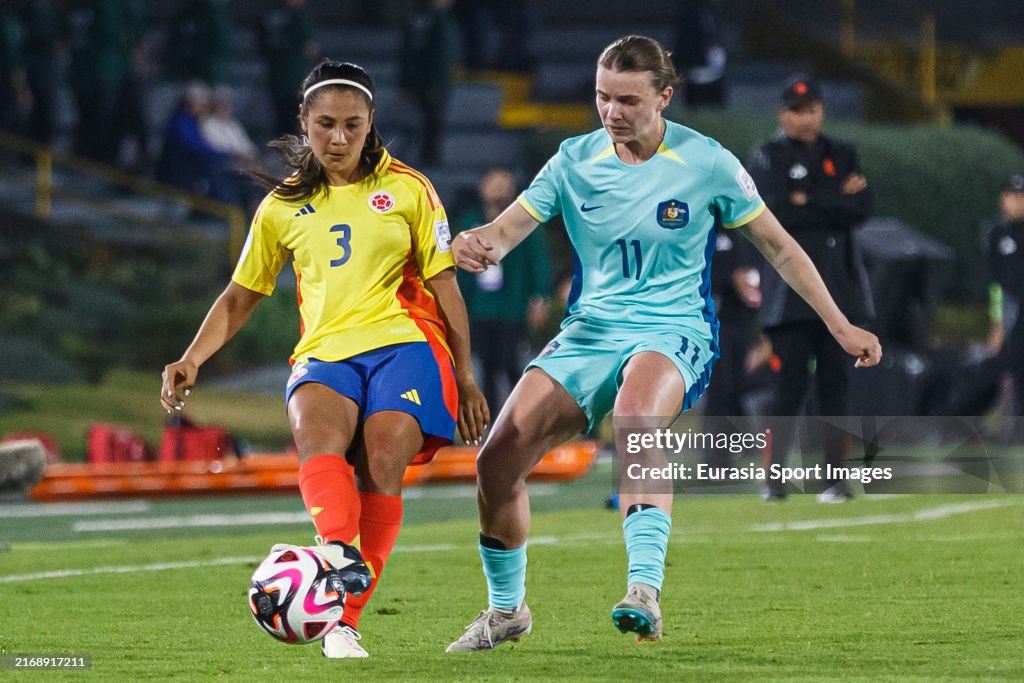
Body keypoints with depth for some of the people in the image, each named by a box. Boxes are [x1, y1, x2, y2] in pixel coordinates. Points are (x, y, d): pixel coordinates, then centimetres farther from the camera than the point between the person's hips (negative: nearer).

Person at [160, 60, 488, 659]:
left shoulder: (407, 190, 10)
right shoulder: (283, 207, 16)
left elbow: (445, 285, 11)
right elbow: (241, 296, 23)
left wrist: (465, 378, 7)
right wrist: (192, 361, 10)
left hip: (403, 344, -2)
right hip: (326, 352, 2)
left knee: (382, 465, -26)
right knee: (314, 423, -34)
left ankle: (345, 621, -22)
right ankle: (342, 556, -56)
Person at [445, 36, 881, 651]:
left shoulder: (706, 163, -3)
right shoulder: (575, 161, 3)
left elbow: (778, 246, 7)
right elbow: (505, 231, -2)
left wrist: (841, 326, 7)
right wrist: (477, 246, -28)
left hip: (676, 332, -4)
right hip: (589, 331, 4)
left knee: (637, 410, -40)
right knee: (499, 458, -13)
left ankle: (645, 588, -50)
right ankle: (506, 610, 12)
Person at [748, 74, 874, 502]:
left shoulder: (842, 156, 14)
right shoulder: (769, 158, 4)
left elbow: (862, 208, -1)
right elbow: (773, 214, -12)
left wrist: (807, 202, -7)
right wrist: (836, 202, -7)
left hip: (839, 285, 3)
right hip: (789, 286, -3)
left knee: (834, 380, 0)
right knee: (791, 382, -9)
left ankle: (835, 478, 3)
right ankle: (774, 479, -4)